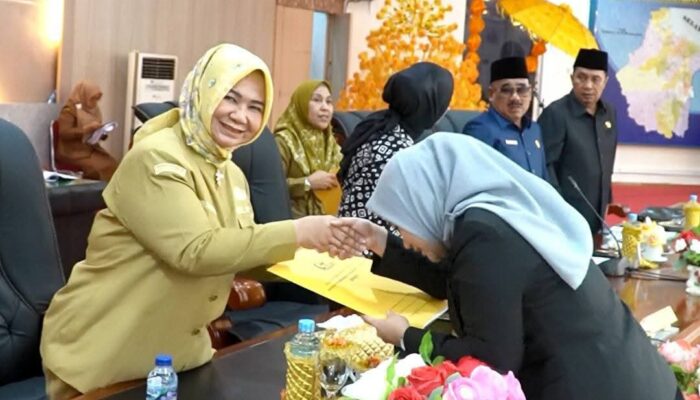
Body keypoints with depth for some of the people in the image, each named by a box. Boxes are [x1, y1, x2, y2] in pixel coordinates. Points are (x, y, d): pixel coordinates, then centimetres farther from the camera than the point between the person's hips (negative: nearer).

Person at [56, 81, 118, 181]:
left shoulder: (93, 109, 13)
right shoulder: (69, 110, -7)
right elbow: (64, 133, -17)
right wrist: (87, 128, -22)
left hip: (91, 149, 6)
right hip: (73, 152, -6)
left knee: (112, 164, -20)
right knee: (98, 167, -28)